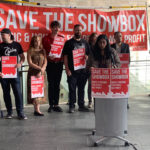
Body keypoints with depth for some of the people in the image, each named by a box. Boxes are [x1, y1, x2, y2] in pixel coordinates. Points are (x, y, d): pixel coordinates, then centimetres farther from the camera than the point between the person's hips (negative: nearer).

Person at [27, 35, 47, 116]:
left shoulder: (43, 51, 11)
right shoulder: (30, 51, 0)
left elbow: (45, 62, 5)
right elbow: (30, 63, -8)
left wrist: (41, 71, -9)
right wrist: (40, 68, -15)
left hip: (41, 73, 4)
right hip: (33, 73, -4)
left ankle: (36, 109, 10)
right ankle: (37, 110, -9)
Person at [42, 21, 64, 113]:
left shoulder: (62, 38, 8)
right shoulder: (46, 39, 1)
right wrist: (48, 56, -18)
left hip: (59, 63, 3)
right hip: (50, 63, -2)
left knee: (57, 84, 6)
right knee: (51, 84, -1)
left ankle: (56, 105, 13)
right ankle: (51, 105, 6)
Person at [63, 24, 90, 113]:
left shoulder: (85, 43, 14)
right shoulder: (69, 43, 2)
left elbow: (89, 54, 20)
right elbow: (65, 56, -2)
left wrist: (87, 57, -5)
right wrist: (67, 69, -10)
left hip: (83, 69, 4)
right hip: (72, 70, -3)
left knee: (81, 88, 9)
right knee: (72, 88, 0)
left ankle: (81, 105, 18)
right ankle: (72, 106, 7)